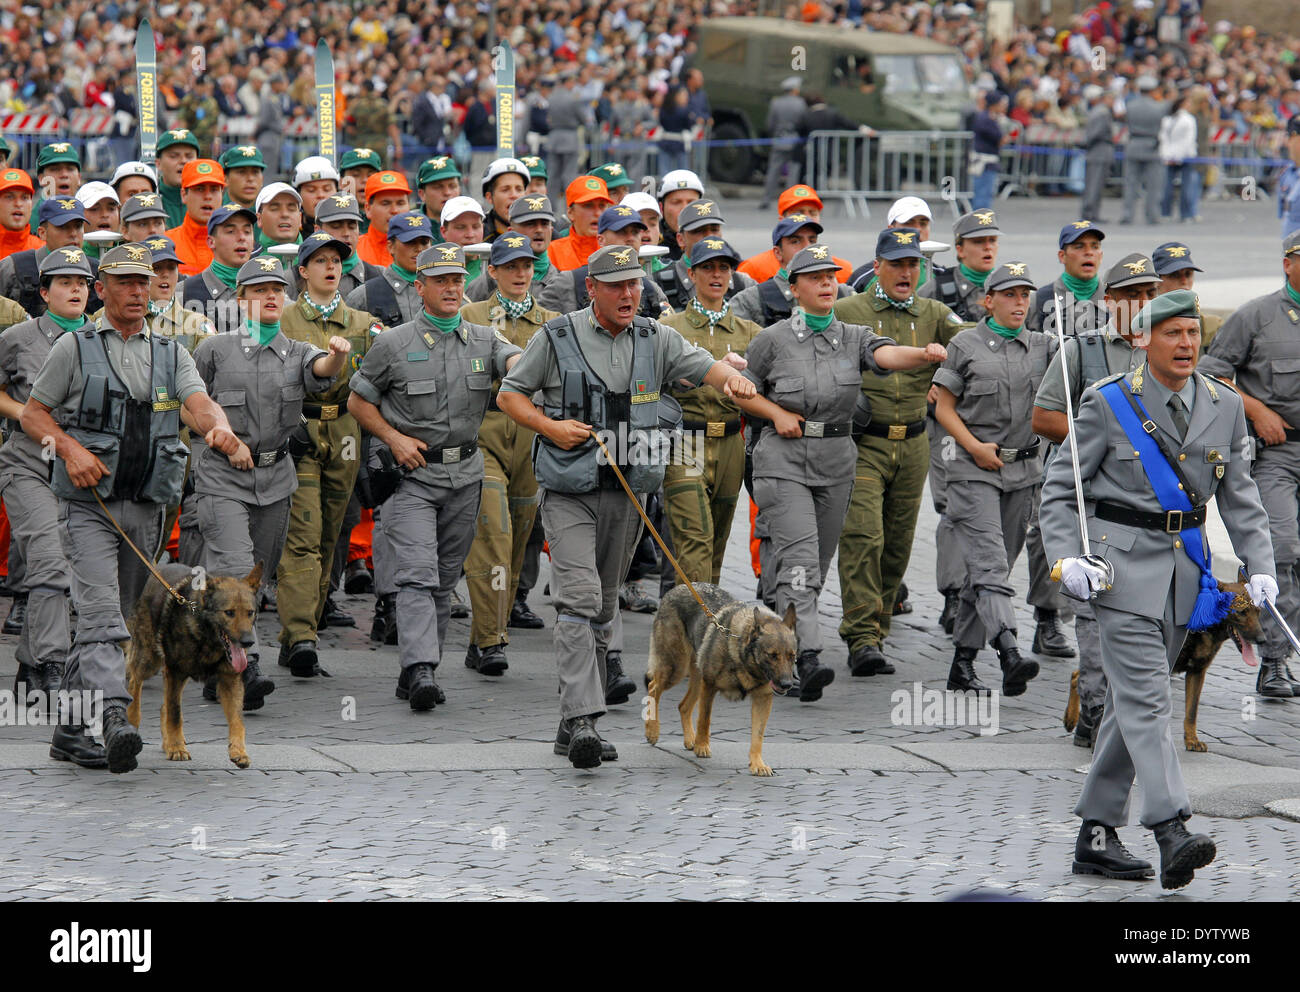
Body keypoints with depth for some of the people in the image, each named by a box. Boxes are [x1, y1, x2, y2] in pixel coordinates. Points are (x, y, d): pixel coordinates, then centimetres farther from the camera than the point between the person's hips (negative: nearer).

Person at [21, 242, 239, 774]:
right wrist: (70, 448, -14)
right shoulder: (74, 347, 2)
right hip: (88, 505, -5)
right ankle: (113, 719, -33)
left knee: (107, 619, 10)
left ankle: (70, 729, 19)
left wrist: (218, 426, -27)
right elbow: (33, 412, 4)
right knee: (101, 614, -19)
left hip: (145, 509, 5)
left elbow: (200, 404, -3)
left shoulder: (171, 354, 12)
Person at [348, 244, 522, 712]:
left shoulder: (485, 340, 6)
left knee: (445, 580, 7)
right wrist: (394, 438, -8)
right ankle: (420, 670, -26)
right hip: (411, 475, -4)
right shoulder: (394, 344, -1)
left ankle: (414, 673, 15)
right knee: (417, 575, -16)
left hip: (464, 475, 4)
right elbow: (358, 401, 6)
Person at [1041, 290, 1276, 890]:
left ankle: (1095, 836, 16)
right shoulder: (1109, 404, -4)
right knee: (1145, 698, -14)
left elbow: (1239, 496, 13)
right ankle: (1172, 834, -24)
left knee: (1131, 701, 10)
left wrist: (1259, 566, 1)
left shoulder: (1224, 407, 8)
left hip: (1186, 565, 5)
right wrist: (1066, 558, -13)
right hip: (1123, 560, -5)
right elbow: (1059, 486, 0)